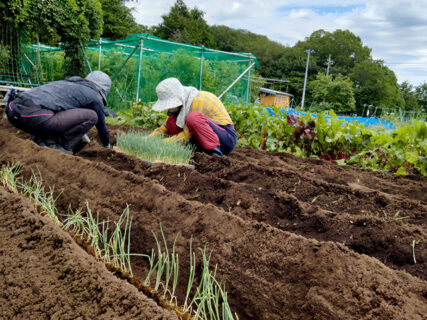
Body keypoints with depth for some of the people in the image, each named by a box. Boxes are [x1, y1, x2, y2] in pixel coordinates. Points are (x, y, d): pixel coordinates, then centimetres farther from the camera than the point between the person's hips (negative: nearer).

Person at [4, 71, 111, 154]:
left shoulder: (69, 82, 32)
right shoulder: (94, 96, 10)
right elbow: (101, 125, 21)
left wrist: (81, 133, 62)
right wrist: (107, 146, 39)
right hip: (32, 116, -9)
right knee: (91, 117, -3)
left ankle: (41, 138, 18)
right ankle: (62, 149, 2)